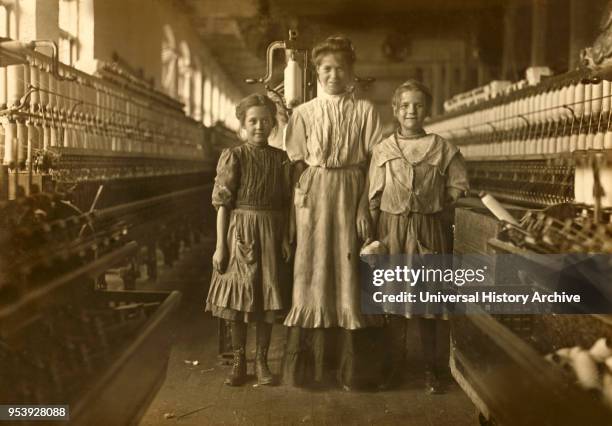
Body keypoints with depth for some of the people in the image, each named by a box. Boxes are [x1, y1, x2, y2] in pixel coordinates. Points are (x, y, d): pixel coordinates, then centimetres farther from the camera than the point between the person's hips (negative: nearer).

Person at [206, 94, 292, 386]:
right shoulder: (233, 157, -3)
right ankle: (238, 361, 17)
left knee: (268, 298, 6)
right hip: (240, 232, -2)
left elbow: (285, 205, 8)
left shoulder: (281, 158, 6)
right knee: (238, 298, 4)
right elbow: (223, 204, -5)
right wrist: (220, 246, -9)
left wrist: (286, 239, 0)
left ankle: (261, 359, 20)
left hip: (270, 234, 2)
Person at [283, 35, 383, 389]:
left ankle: (350, 364, 10)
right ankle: (316, 361, 7)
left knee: (349, 270, 2)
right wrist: (299, 207, -6)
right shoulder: (304, 112, 8)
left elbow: (373, 161, 1)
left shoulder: (365, 110, 5)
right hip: (313, 193, 0)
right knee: (313, 270, 0)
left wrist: (364, 206, -8)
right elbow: (297, 162, 5)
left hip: (351, 192, 0)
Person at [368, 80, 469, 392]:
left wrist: (432, 205, 0)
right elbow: (373, 197, 1)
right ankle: (393, 364, 21)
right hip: (391, 229, 1)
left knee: (427, 297, 5)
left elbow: (458, 185, 8)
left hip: (428, 230, 0)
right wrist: (373, 236, -3)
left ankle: (430, 369, 17)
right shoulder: (383, 150, 2)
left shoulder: (442, 149, 0)